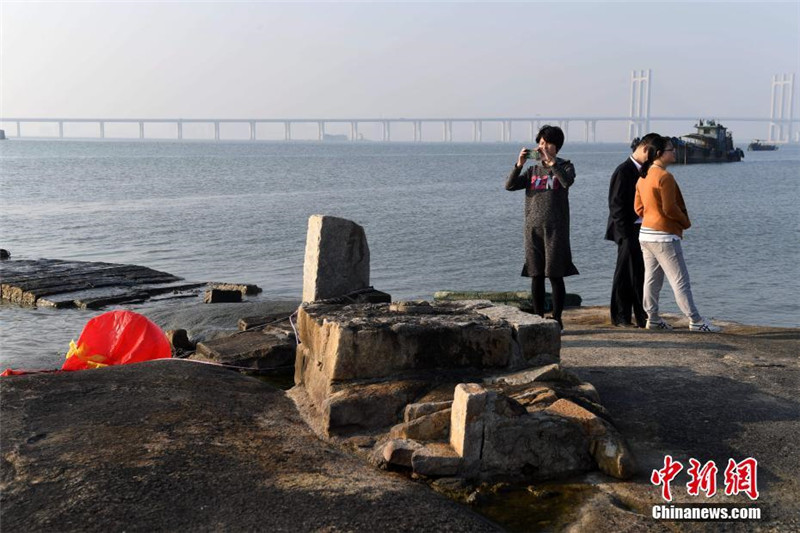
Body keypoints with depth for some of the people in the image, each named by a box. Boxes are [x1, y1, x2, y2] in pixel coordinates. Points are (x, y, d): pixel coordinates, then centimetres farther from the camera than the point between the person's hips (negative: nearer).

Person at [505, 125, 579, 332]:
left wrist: (551, 162, -25)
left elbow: (568, 181, -19)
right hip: (533, 228, 3)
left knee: (555, 275, -4)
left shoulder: (565, 166, 4)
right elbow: (509, 185, 1)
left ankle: (557, 319, 3)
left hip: (555, 228, -3)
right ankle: (539, 318, 12)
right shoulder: (532, 170, 14)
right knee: (536, 276, 5)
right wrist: (519, 164, -12)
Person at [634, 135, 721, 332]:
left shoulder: (643, 177, 10)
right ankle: (695, 321, -1)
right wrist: (686, 223, -3)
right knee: (680, 281, -5)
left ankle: (653, 318, 17)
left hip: (645, 234, 9)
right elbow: (670, 208, -18)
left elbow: (638, 207, 14)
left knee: (652, 279, 12)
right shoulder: (664, 177, -17)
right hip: (664, 236, -9)